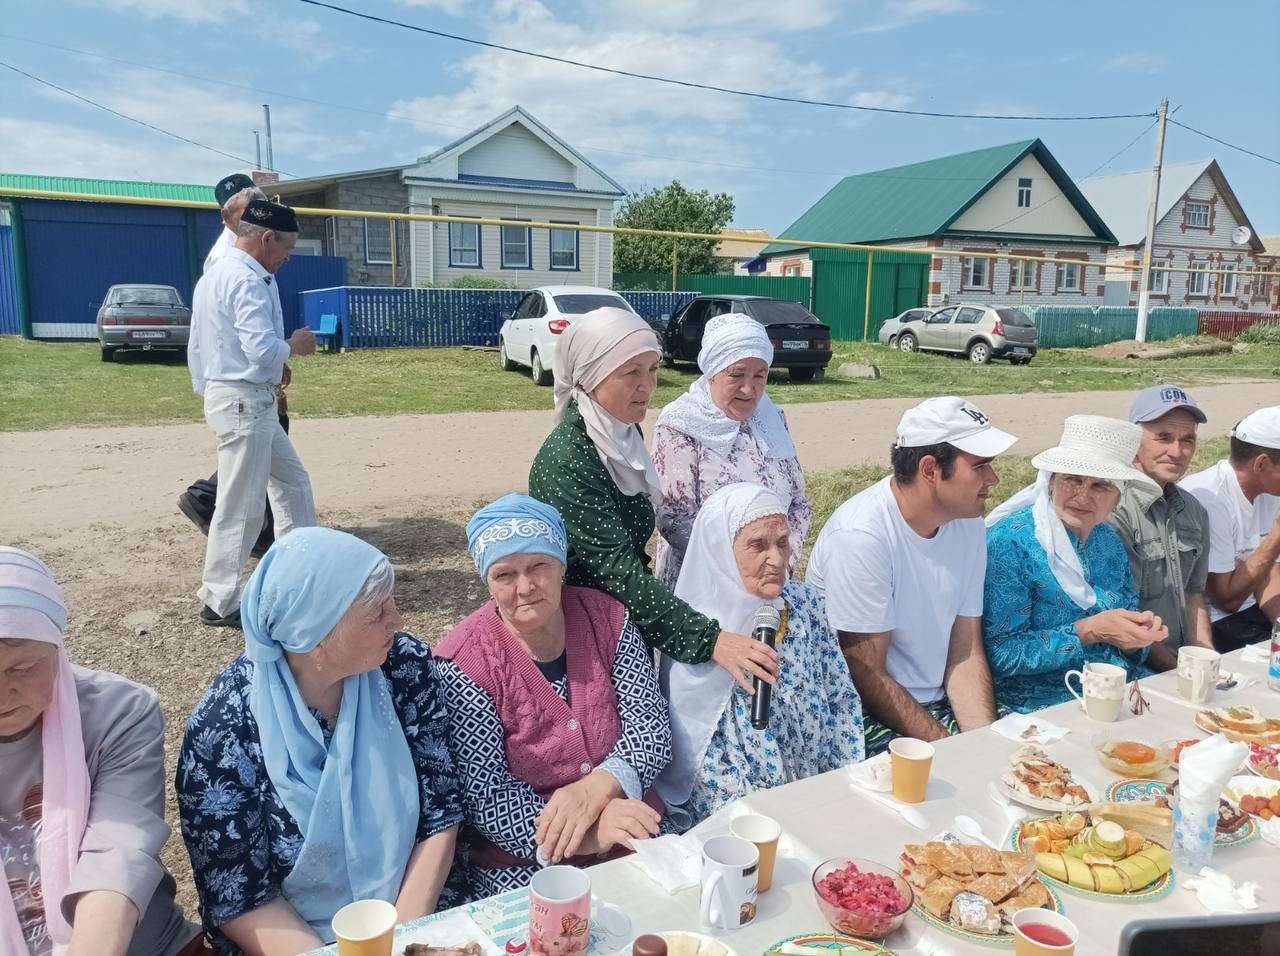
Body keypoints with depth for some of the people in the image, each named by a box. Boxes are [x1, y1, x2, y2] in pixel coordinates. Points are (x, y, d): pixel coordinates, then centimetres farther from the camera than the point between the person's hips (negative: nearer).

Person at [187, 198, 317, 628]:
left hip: (224, 395, 11)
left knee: (293, 483, 19)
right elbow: (263, 350, -25)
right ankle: (219, 603, 7)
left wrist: (206, 392, 24)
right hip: (245, 402, -11)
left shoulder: (214, 275, 15)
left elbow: (196, 348, 19)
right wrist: (294, 345, -6)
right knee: (240, 508, -3)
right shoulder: (249, 281, -17)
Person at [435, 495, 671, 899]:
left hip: (633, 834, 4)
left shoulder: (607, 618, 0)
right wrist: (585, 834, -25)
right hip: (522, 868, -4)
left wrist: (594, 789, -23)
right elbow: (482, 797, -13)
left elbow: (650, 725, -4)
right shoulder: (464, 663, -11)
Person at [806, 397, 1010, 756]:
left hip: (939, 702, 7)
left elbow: (965, 655, 2)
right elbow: (866, 677, -19)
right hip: (868, 715, -7)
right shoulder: (860, 535, -22)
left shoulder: (968, 524, 0)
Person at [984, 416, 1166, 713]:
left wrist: (1138, 636, -8)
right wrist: (1088, 631, -22)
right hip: (1043, 699, -7)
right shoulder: (1007, 543, -14)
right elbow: (1000, 653, -18)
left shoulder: (1110, 541, 8)